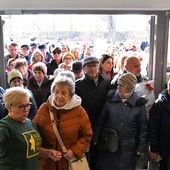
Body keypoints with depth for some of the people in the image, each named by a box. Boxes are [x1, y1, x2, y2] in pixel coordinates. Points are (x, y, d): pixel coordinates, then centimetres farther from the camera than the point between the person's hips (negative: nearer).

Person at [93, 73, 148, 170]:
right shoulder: (110, 99, -4)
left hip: (128, 148, -2)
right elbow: (101, 121, 3)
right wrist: (95, 139, 6)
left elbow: (143, 128, -2)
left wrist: (141, 147, 0)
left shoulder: (139, 104, -9)